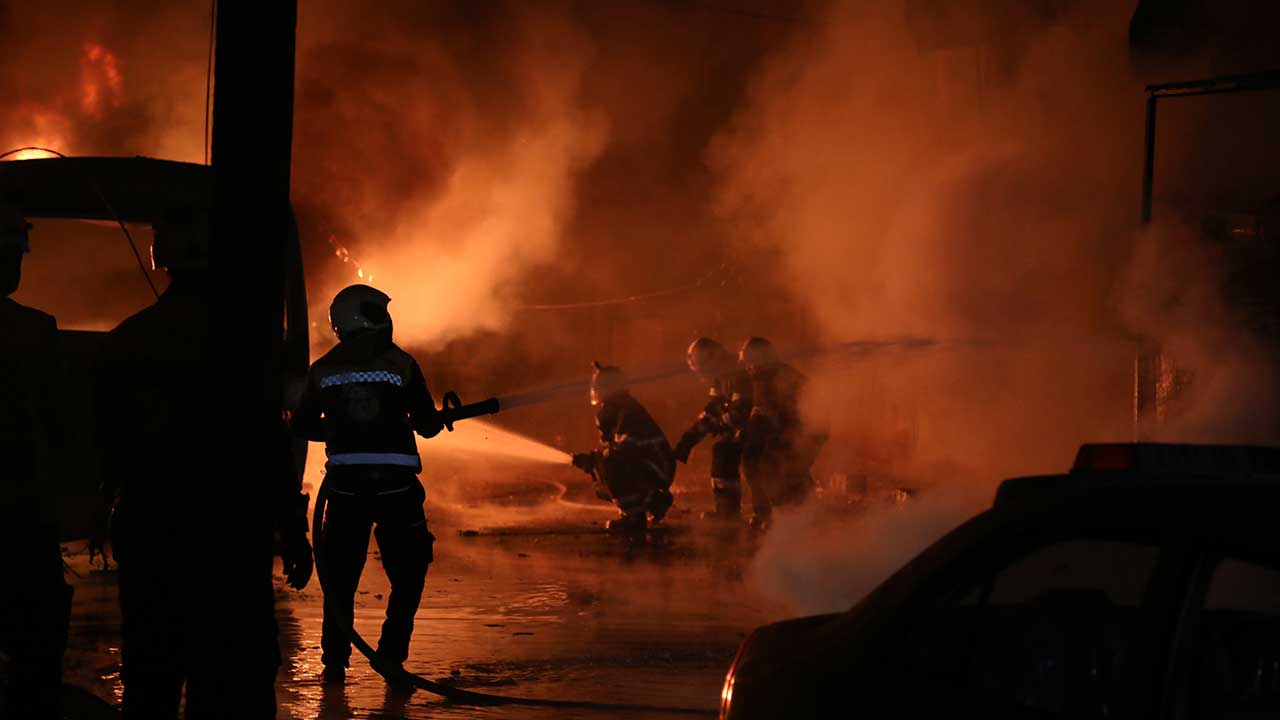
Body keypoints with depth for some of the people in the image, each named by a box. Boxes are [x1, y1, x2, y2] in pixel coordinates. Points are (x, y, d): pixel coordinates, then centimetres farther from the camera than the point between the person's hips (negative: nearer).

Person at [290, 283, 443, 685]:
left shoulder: (323, 369, 6)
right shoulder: (400, 363, -3)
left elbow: (302, 426, 14)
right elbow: (428, 425, 0)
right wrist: (442, 417, 22)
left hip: (345, 485, 3)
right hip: (395, 484, -3)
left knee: (340, 575, 14)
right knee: (408, 573, 11)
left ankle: (335, 662, 15)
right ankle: (391, 654, 2)